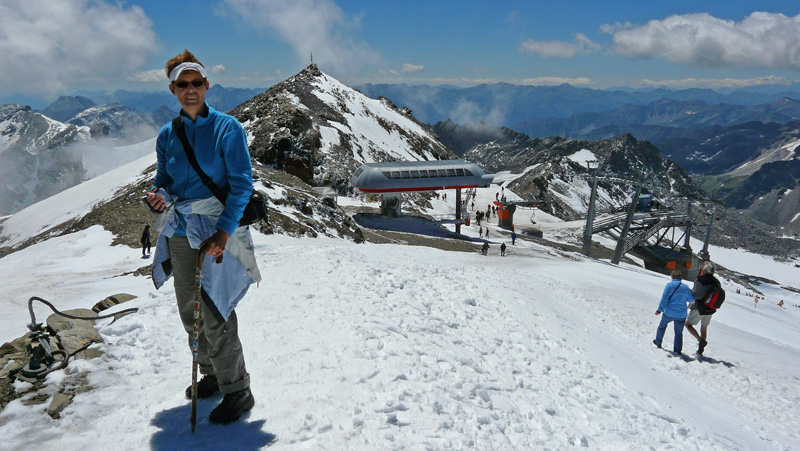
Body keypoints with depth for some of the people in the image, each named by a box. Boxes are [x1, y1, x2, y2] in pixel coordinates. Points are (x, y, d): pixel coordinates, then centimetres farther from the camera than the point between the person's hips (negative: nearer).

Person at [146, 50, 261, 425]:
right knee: (189, 310, 13)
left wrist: (224, 232, -21)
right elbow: (164, 180, 17)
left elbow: (242, 184, -11)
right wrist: (158, 196, -7)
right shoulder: (167, 135, 7)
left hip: (217, 230, -6)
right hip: (180, 233, 6)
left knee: (214, 313, -8)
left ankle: (237, 390, 8)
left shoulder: (227, 128, -8)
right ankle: (212, 373, 34)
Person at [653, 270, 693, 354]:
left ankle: (658, 342, 35)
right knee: (679, 333, 12)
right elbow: (691, 299, 11)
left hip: (669, 313, -2)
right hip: (681, 315, 2)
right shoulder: (686, 287, 2)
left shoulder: (670, 285, -9)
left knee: (662, 325, 24)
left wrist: (659, 310, -5)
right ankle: (677, 351, 11)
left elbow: (664, 299, -11)